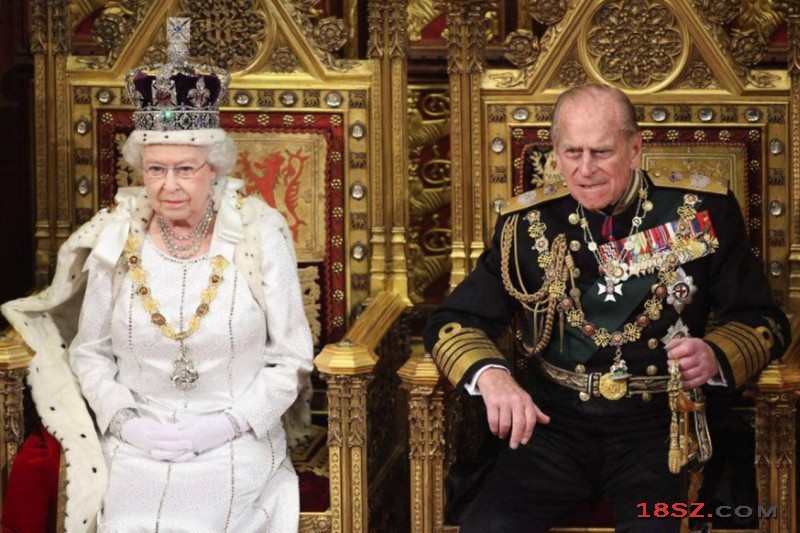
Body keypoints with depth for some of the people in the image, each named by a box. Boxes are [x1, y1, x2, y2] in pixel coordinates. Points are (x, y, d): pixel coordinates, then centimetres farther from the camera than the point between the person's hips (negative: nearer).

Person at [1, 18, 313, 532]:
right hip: (136, 457, 1)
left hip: (236, 460, -1)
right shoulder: (116, 241, -1)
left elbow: (291, 360, -2)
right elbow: (88, 353, 9)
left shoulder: (260, 237, -7)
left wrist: (226, 424, -13)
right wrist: (125, 421, -7)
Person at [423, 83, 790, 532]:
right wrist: (491, 375, -18)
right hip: (556, 423, 1)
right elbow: (453, 321, 5)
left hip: (660, 424, -1)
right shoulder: (529, 222, 3)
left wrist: (715, 356, -18)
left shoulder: (702, 211, 0)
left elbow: (764, 321, 5)